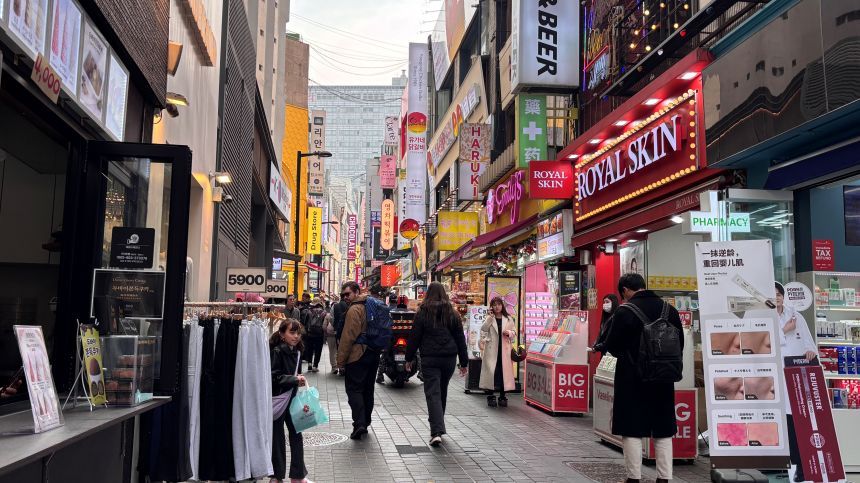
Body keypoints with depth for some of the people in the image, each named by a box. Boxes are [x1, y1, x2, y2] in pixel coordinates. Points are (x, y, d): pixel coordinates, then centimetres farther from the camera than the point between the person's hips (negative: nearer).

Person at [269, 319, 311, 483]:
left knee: (296, 434, 8)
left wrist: (300, 380, 1)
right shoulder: (277, 351, -15)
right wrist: (295, 379, -21)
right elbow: (274, 377, -20)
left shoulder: (296, 352, 6)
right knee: (277, 437, 5)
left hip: (291, 398, 6)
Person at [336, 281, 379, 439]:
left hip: (357, 356, -8)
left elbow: (348, 337, -18)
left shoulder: (354, 310, -15)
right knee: (367, 389, 15)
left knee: (354, 389, -4)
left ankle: (359, 423, -14)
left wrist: (341, 360, -12)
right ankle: (365, 422, 23)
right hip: (373, 354, 8)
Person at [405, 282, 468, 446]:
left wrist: (409, 358, 9)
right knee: (442, 392, 18)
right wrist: (464, 362, 11)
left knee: (433, 394, -6)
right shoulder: (453, 314, 5)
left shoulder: (422, 313, -3)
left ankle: (437, 432, -18)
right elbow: (460, 339, 7)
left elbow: (414, 337, -1)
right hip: (449, 359, 4)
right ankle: (437, 426, 32)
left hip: (429, 359, -3)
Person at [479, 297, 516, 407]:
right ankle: (491, 397, 8)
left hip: (504, 349, 2)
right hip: (491, 349, -1)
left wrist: (509, 333, -7)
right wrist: (490, 317, -17)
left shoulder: (508, 319, 10)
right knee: (491, 371, -2)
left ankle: (502, 397, 13)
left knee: (504, 371, 2)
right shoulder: (489, 319, 5)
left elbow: (514, 332, 14)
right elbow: (483, 329, -12)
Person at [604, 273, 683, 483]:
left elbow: (611, 346, -8)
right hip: (663, 379, 5)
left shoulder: (624, 311, -13)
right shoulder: (670, 310, 4)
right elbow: (679, 345, 9)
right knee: (663, 431, 13)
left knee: (632, 430, 4)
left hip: (632, 379, -5)